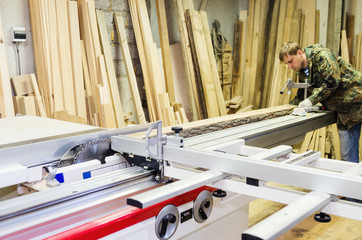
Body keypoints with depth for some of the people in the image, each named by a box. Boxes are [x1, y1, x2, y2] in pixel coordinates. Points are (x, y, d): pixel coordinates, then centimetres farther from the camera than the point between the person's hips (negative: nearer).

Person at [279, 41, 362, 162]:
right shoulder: (302, 72, 13)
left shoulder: (321, 54, -14)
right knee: (346, 154, 6)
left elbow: (332, 81, -22)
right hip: (343, 110, 8)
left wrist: (311, 100, -19)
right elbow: (302, 95, 21)